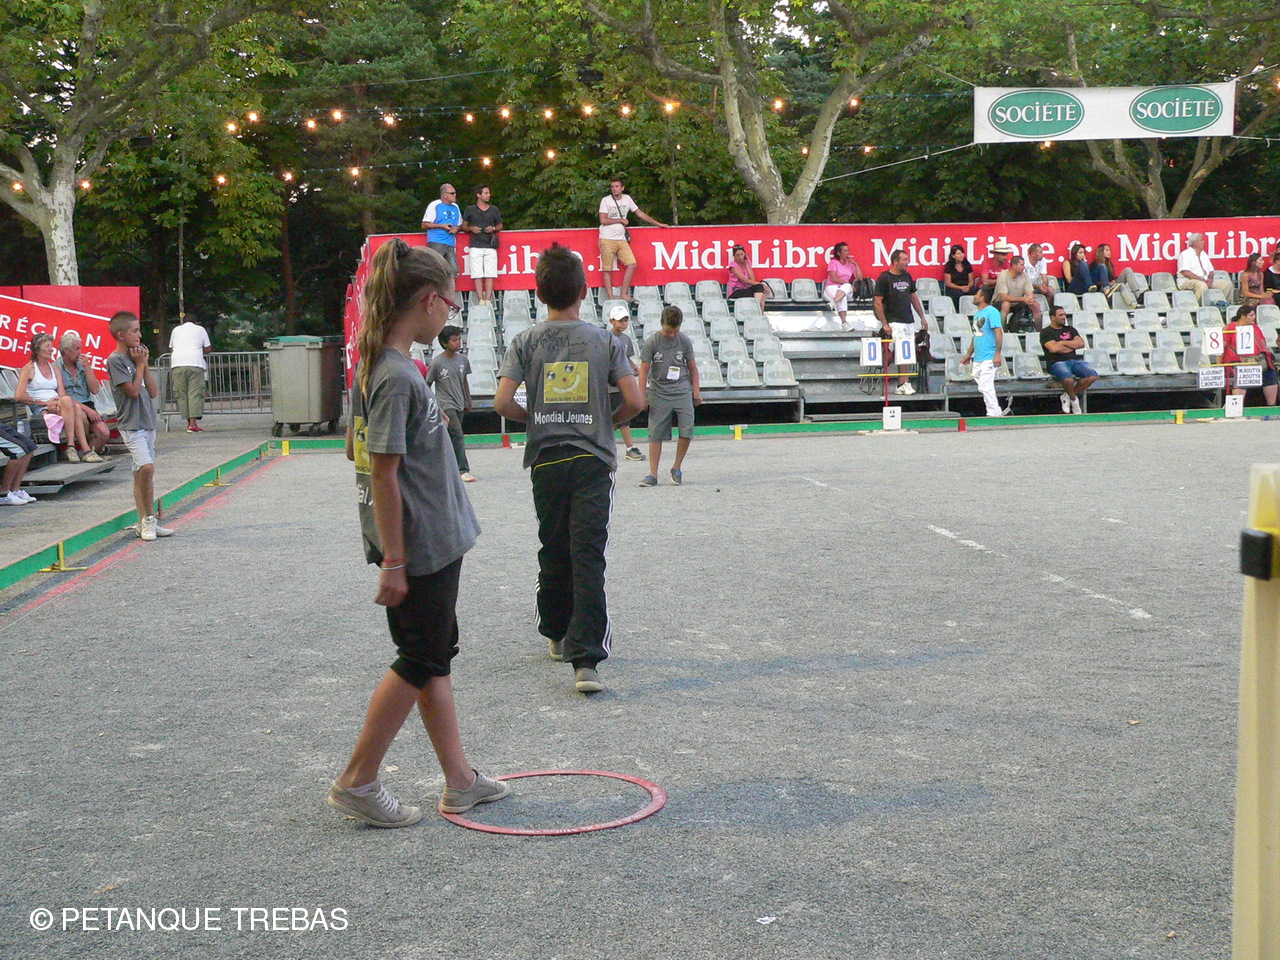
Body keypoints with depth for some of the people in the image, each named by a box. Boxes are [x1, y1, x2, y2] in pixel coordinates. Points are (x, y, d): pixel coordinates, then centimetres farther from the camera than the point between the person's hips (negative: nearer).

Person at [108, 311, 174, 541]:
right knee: (147, 467, -22)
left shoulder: (135, 357, 15)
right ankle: (149, 518, -11)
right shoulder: (115, 360, -8)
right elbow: (133, 390, -14)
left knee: (141, 473, 10)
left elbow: (153, 392, 11)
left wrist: (145, 364, 4)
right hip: (131, 424, -8)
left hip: (147, 423, 8)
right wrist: (140, 365, -4)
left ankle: (144, 524, 13)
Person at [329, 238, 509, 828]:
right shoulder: (398, 377, -21)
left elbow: (355, 449, 17)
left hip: (431, 540, 10)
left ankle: (460, 781, 26)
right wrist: (393, 563, -20)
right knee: (420, 661, 2)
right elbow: (383, 475, -22)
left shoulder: (374, 365, 8)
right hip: (418, 543, -10)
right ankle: (357, 783, 13)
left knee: (436, 656, 15)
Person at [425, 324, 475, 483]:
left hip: (459, 404, 6)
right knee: (458, 436, -15)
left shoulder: (463, 359, 6)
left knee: (451, 438, 12)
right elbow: (427, 385, -2)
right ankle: (463, 470, -14)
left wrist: (468, 401, 21)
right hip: (446, 406, -6)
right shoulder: (437, 362, -10)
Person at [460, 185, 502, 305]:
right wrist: (471, 229, -6)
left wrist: (493, 228, 0)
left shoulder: (494, 210, 15)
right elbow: (464, 226, 15)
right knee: (477, 275, -7)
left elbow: (500, 226, 22)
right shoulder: (470, 210, 10)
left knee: (490, 275, -6)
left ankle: (488, 300, -5)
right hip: (475, 246, -1)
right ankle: (481, 300, -7)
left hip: (490, 246, 2)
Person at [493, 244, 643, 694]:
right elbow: (634, 400, -7)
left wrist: (532, 419, 11)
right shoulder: (604, 339, -1)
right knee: (588, 558, -6)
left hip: (546, 459, 2)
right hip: (593, 459, -2)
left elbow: (502, 401, -9)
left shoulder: (526, 341, 1)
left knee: (553, 551, 17)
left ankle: (557, 635, 33)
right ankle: (586, 660, -14)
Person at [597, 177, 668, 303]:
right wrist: (621, 220, -3)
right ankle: (610, 297, -1)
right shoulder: (606, 200, -2)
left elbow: (639, 213, 21)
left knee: (632, 264, -8)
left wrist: (657, 223, 23)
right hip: (607, 240, -4)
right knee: (607, 269, -5)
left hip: (621, 239, 4)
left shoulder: (627, 199, 11)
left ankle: (623, 294, -2)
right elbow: (603, 220, -10)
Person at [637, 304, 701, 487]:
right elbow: (644, 370, -2)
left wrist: (696, 391, 11)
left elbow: (692, 367, 12)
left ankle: (677, 468, 11)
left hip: (682, 392, 1)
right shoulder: (652, 342, -4)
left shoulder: (685, 341, 2)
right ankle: (653, 475, 3)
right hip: (659, 393, -1)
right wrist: (642, 396, -5)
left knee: (687, 430, -9)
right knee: (656, 434, -2)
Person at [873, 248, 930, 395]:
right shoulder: (884, 278, -7)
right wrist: (885, 324, -13)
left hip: (909, 321, 7)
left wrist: (922, 317, 18)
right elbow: (877, 302, -9)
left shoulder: (907, 276, 13)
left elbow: (914, 297, 22)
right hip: (894, 322, -7)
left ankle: (901, 385, 7)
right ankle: (904, 384, -12)